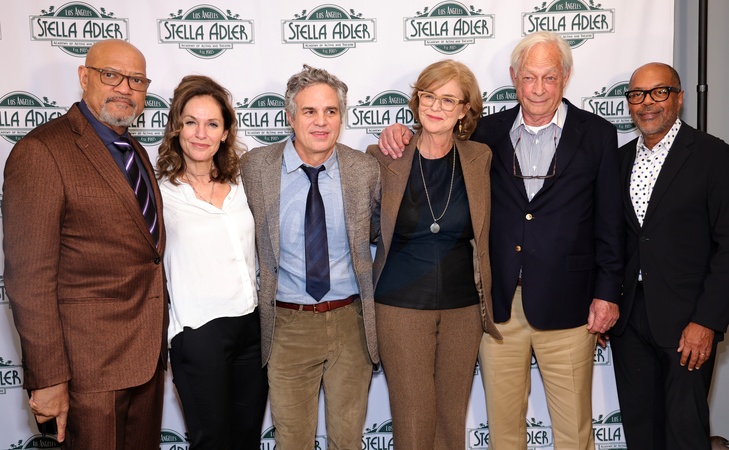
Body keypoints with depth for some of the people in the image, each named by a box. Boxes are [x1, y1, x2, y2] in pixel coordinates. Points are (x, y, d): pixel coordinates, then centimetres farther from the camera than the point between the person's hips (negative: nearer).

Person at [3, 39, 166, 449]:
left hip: (148, 353, 8)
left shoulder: (137, 152, 13)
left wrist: (160, 340, 13)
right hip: (90, 360, -7)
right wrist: (47, 379, -17)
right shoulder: (41, 151, -13)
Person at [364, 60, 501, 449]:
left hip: (463, 307, 2)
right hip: (401, 307, -2)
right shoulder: (384, 158, -6)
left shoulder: (480, 158, 1)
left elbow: (483, 233, 11)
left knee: (453, 416, 13)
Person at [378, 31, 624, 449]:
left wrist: (607, 292, -3)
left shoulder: (597, 134, 1)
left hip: (565, 301, -1)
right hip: (499, 300, 2)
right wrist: (401, 134, -5)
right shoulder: (489, 132, 5)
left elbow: (610, 221, 1)